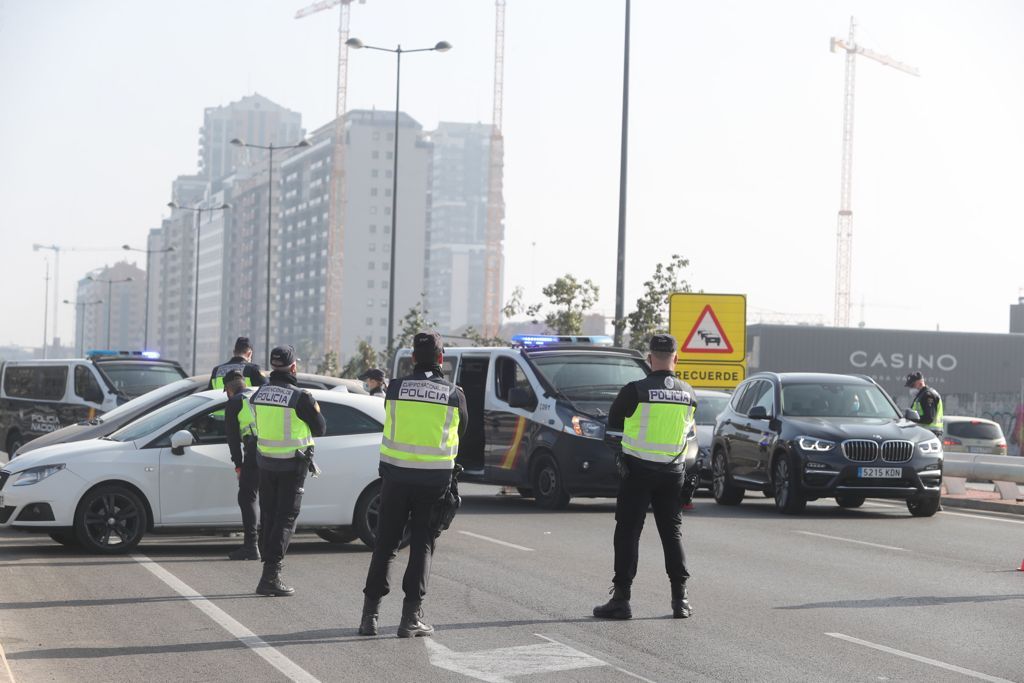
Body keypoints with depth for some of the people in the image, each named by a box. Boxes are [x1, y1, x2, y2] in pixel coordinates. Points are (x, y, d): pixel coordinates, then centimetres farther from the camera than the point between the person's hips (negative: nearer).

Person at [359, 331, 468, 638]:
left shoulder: (396, 389, -3)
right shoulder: (454, 394, -3)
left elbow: (390, 425, 10)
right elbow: (461, 430, 11)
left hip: (396, 476, 1)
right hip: (435, 480, -1)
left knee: (385, 544, 9)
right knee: (422, 546, 8)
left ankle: (369, 615, 9)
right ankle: (411, 617, 3)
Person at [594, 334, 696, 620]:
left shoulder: (636, 391, -11)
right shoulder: (688, 395, 3)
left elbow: (612, 432, -1)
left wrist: (619, 453, 16)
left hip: (638, 471, -4)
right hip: (673, 472, 4)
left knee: (628, 533, 1)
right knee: (672, 533, 12)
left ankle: (621, 599, -2)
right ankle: (680, 599, 10)